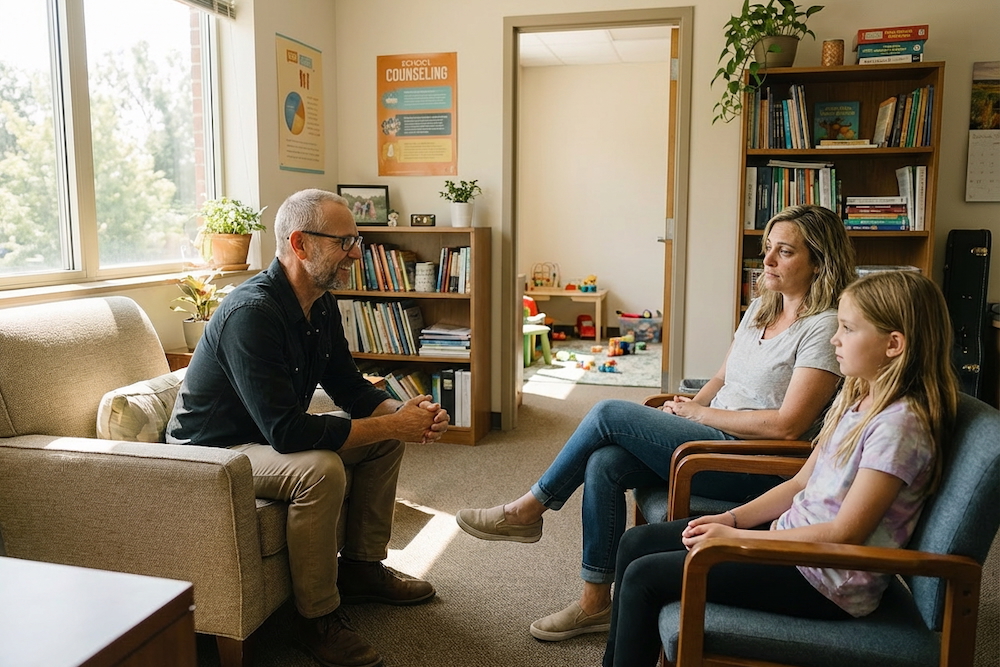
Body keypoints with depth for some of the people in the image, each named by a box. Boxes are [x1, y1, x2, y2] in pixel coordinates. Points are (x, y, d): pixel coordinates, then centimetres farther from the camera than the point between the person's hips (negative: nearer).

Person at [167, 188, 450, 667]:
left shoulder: (320, 304, -2)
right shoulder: (252, 313, -31)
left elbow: (349, 387, 6)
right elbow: (287, 432, -35)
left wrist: (403, 413, -14)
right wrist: (393, 425, -30)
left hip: (270, 434, 9)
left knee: (388, 432, 4)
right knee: (319, 468, -34)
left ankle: (361, 568, 15)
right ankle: (318, 619, -14)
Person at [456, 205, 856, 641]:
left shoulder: (824, 328, -13)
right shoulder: (761, 308, 14)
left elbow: (787, 425, -20)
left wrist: (699, 413, -11)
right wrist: (684, 410, -1)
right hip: (716, 437, 8)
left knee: (610, 414, -17)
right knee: (604, 464, -16)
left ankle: (529, 510, 2)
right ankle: (595, 604, -3)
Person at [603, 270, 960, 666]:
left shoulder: (899, 424, -21)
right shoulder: (855, 399, 7)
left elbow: (845, 534, -22)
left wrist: (734, 536, -18)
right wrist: (732, 518, -1)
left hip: (828, 584, -9)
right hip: (792, 535, 9)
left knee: (644, 577, -14)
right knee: (638, 543, 6)